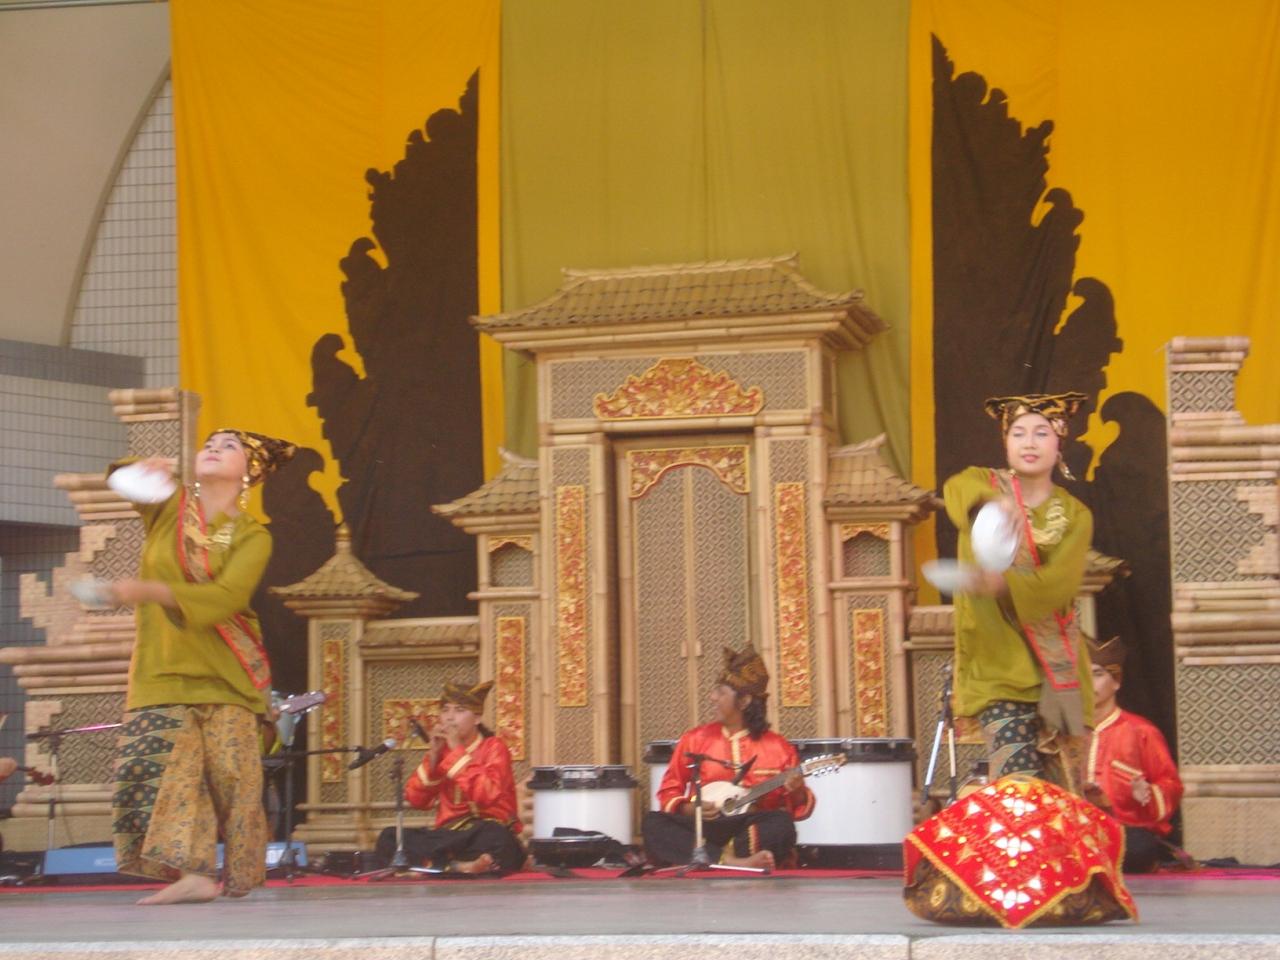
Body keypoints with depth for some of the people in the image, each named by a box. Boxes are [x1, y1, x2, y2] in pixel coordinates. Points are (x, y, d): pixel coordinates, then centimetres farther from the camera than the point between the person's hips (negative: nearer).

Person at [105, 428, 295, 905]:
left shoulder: (252, 537, 1)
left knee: (228, 769, -6)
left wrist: (148, 590, -27)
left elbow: (225, 597, -15)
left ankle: (237, 875, 2)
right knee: (162, 762, -13)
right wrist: (142, 473, -32)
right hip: (161, 665, 1)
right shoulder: (167, 508, 10)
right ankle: (194, 872, -17)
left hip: (221, 669, -1)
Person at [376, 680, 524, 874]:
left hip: (487, 833, -5)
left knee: (494, 838, -41)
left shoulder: (493, 748, -1)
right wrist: (433, 754, -5)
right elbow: (416, 800, 4)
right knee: (390, 838, -18)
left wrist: (456, 751, -14)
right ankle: (456, 866, -31)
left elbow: (486, 795, -20)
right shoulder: (441, 750, 13)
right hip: (449, 835, 5)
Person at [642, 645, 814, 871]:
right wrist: (689, 808, -8)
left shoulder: (777, 747, 6)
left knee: (781, 823, -33)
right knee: (653, 824, -27)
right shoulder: (695, 739, 11)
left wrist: (797, 794, -15)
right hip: (702, 829, 2)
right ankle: (731, 861, -40)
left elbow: (799, 807, 7)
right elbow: (669, 792, 12)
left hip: (751, 833, -2)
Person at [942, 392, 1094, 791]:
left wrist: (1004, 583, -31)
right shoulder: (984, 484, 5)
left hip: (1057, 666, 2)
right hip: (999, 659, -2)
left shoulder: (1075, 515, 7)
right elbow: (957, 492, -21)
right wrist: (989, 506, -45)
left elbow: (1058, 584, -11)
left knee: (1065, 791, 1)